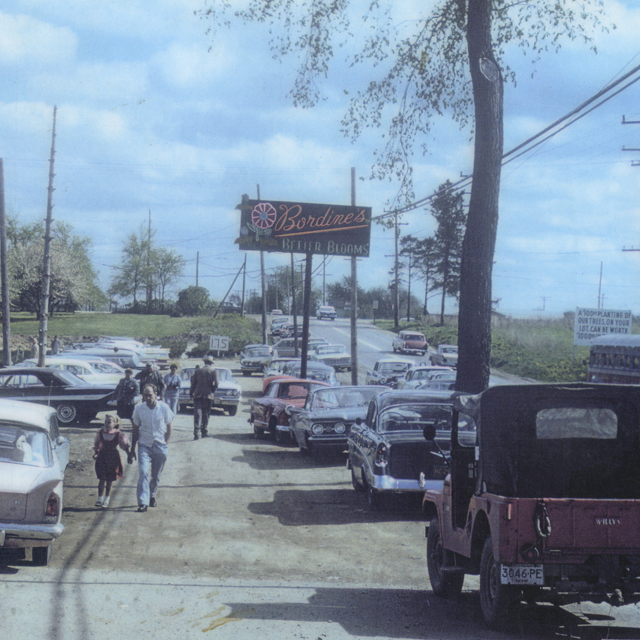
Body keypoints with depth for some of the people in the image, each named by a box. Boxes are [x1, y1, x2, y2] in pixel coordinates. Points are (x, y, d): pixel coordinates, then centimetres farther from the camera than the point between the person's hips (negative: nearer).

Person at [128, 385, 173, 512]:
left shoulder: (164, 408, -7)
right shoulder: (138, 409, -3)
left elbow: (169, 427, 4)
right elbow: (135, 430, 6)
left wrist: (165, 444, -1)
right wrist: (132, 450, 7)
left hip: (160, 447, 0)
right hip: (144, 445, 0)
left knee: (156, 475, 11)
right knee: (143, 473, -15)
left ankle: (152, 495, 36)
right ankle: (142, 503, -17)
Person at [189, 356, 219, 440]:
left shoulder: (198, 370, 4)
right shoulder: (214, 371, 0)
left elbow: (193, 383, 5)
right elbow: (216, 384, -7)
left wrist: (191, 393, 14)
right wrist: (212, 392, 10)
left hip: (198, 394, 0)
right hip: (208, 395, 0)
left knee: (197, 414, -3)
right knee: (206, 414, 12)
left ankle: (197, 433, -15)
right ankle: (205, 432, 15)